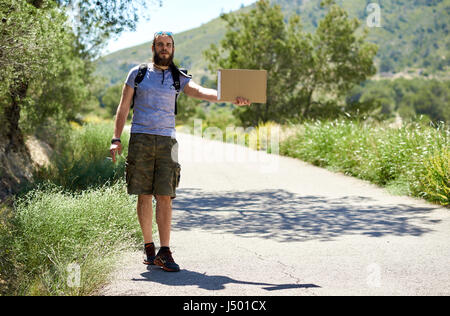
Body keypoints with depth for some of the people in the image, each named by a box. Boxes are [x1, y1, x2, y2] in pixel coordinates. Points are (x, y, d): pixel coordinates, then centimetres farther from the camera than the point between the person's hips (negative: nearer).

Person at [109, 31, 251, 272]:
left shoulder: (178, 78, 11)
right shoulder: (137, 73, 10)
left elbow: (201, 92, -6)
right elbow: (123, 107, 10)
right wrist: (116, 139, 0)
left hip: (166, 141, 0)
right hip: (140, 139, 0)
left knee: (165, 196, -6)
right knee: (144, 195, 2)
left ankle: (164, 252, -5)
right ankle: (148, 246, 15)